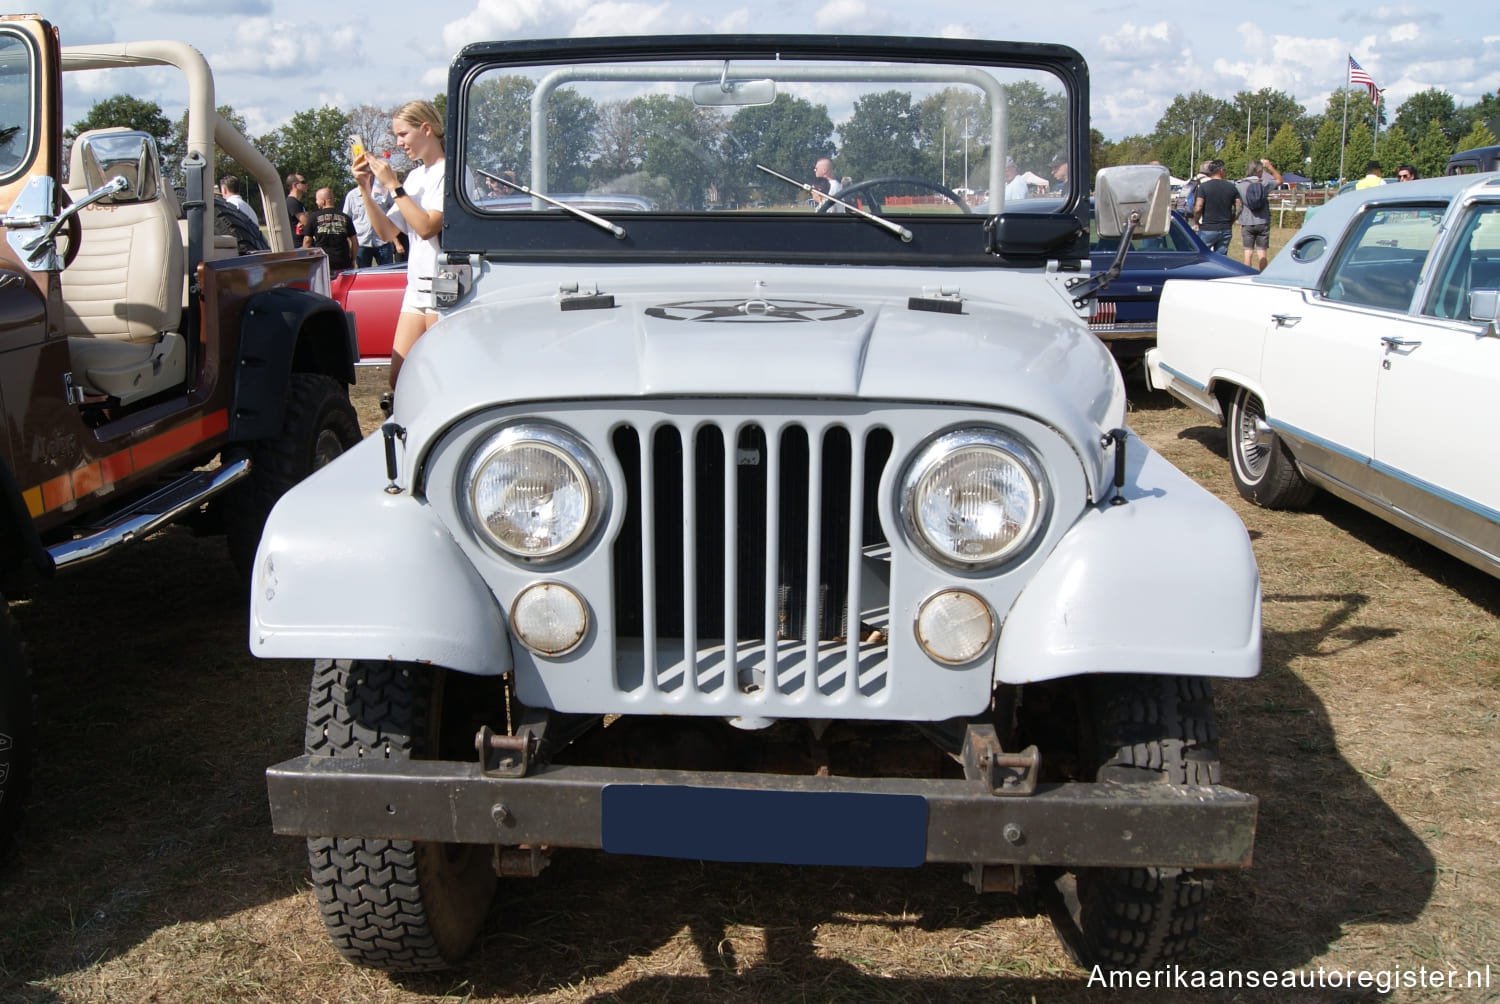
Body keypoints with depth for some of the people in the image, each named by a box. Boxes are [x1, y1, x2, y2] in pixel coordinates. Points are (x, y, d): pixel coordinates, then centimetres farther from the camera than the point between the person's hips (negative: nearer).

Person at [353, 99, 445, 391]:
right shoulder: (415, 176, 17)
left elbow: (427, 227, -17)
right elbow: (387, 232, 15)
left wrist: (392, 185, -13)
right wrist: (366, 189, 5)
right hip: (416, 287, 8)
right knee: (399, 380, 5)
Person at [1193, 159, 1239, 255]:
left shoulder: (1204, 187, -8)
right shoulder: (1231, 188, 4)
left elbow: (1198, 208, -15)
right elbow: (1238, 208, 6)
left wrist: (1196, 222, 0)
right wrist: (1230, 222, 17)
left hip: (1207, 229, -4)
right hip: (1226, 229, 4)